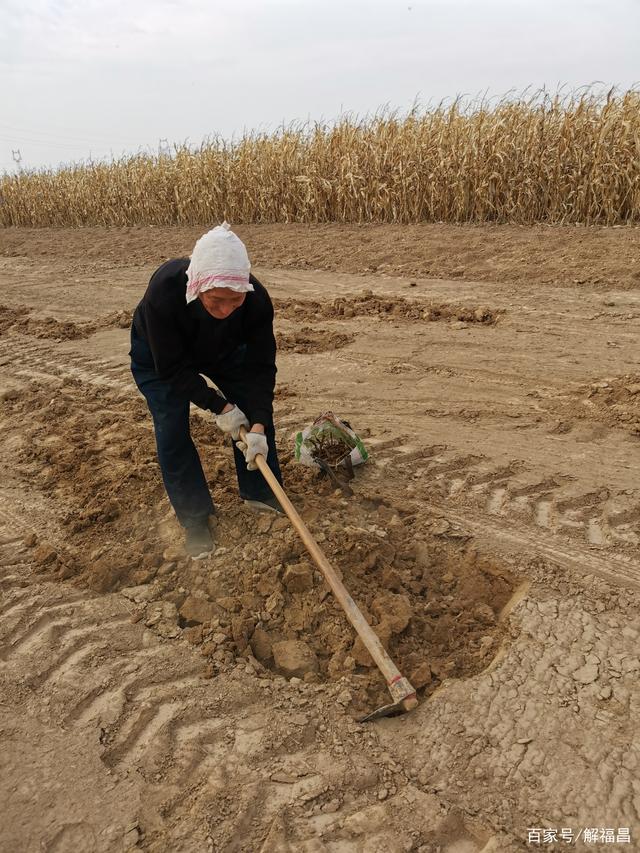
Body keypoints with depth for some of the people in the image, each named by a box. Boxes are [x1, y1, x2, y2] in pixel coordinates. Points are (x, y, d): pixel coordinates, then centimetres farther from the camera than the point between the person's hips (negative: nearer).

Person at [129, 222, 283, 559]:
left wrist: (258, 425, -37)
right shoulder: (163, 291, -44)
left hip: (222, 349, 3)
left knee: (255, 411, -4)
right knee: (172, 430, -12)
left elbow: (261, 366, -28)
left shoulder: (256, 298, -36)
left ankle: (261, 493, 17)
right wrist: (220, 407, -34)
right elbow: (173, 367, -34)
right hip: (158, 354, -2)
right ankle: (195, 519, 4)